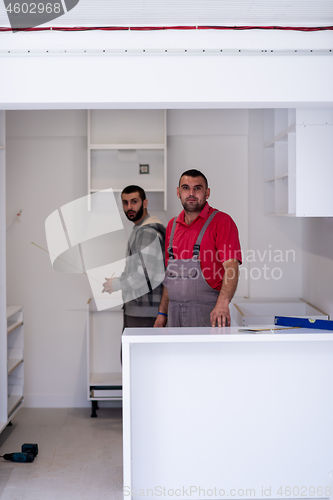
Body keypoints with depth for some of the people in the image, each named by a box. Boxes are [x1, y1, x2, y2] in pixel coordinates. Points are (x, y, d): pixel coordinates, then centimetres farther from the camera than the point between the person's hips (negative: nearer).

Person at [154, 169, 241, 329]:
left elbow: (231, 267, -18)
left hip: (208, 315, -5)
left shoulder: (221, 221, -6)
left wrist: (222, 304, -32)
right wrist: (162, 313, 13)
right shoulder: (172, 225, 13)